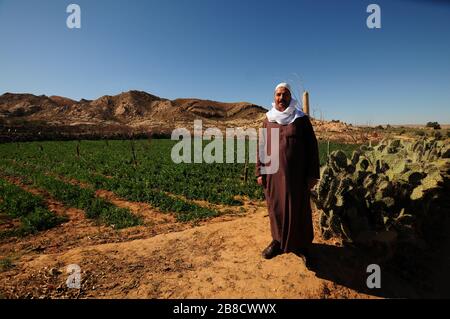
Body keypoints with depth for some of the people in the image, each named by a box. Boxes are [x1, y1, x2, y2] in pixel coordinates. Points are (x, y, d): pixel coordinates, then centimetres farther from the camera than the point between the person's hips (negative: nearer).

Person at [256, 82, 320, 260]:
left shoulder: (302, 119, -1)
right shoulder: (268, 120, 7)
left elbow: (312, 147, -1)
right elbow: (262, 147, 7)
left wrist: (312, 174, -5)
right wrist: (260, 172, 2)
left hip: (297, 174, -2)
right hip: (274, 174, 2)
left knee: (298, 209, 8)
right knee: (276, 208, 10)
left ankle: (301, 245, 27)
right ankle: (278, 241, 29)